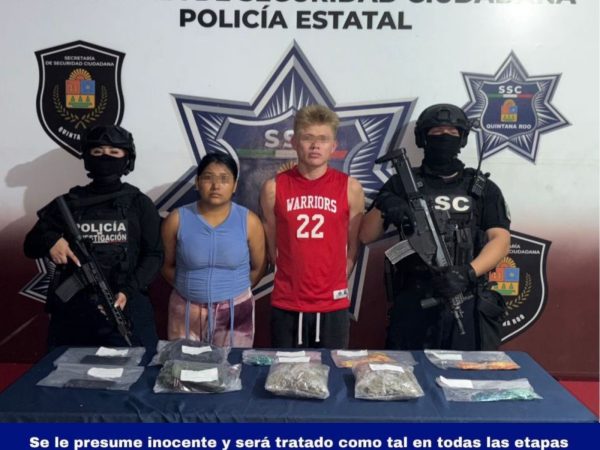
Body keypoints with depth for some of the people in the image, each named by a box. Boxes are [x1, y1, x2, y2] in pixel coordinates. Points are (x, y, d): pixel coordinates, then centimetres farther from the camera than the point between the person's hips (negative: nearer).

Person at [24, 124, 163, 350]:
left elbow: (154, 255, 0)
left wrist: (128, 291, -15)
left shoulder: (139, 204, 4)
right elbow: (31, 245, 12)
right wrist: (49, 240, -12)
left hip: (127, 307, -1)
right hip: (72, 310, 2)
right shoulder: (68, 203, 8)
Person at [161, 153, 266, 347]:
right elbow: (167, 265, 5)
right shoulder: (177, 219, -6)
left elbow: (258, 268, 4)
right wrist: (191, 288, 1)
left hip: (235, 312, 0)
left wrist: (235, 290, 5)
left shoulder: (249, 221, -7)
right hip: (186, 311, 1)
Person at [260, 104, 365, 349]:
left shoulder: (350, 188, -2)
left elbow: (353, 246, 5)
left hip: (333, 305, 0)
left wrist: (336, 282, 5)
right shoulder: (273, 188, -3)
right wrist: (293, 277, 7)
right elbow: (271, 245, 6)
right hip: (286, 304, 0)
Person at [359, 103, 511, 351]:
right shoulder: (402, 183, 8)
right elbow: (365, 236, 6)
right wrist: (382, 207, -15)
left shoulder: (483, 188, 10)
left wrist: (469, 273, -19)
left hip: (468, 304, 1)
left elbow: (500, 240, -1)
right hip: (412, 304, 0)